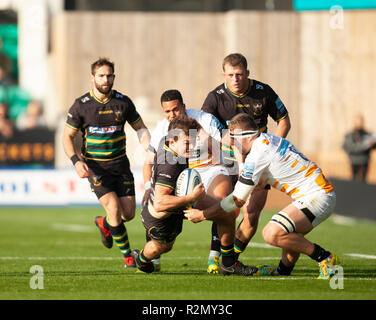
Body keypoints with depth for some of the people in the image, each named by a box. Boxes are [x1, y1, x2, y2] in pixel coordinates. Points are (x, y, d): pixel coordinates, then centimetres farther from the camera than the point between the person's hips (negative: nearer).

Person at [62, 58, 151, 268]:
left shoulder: (123, 102, 1)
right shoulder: (81, 105, -6)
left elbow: (140, 127, 12)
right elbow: (67, 136, -1)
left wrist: (147, 145, -8)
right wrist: (76, 161, -17)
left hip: (120, 163, 3)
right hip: (95, 166, -3)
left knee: (129, 213, 0)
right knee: (114, 208, -18)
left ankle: (104, 224, 35)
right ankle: (128, 255, -4)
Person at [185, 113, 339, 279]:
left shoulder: (257, 156, -14)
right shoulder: (269, 139, 14)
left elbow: (238, 200, -9)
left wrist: (202, 214, -2)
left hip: (318, 197, -10)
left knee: (273, 234, -22)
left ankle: (325, 258, -14)